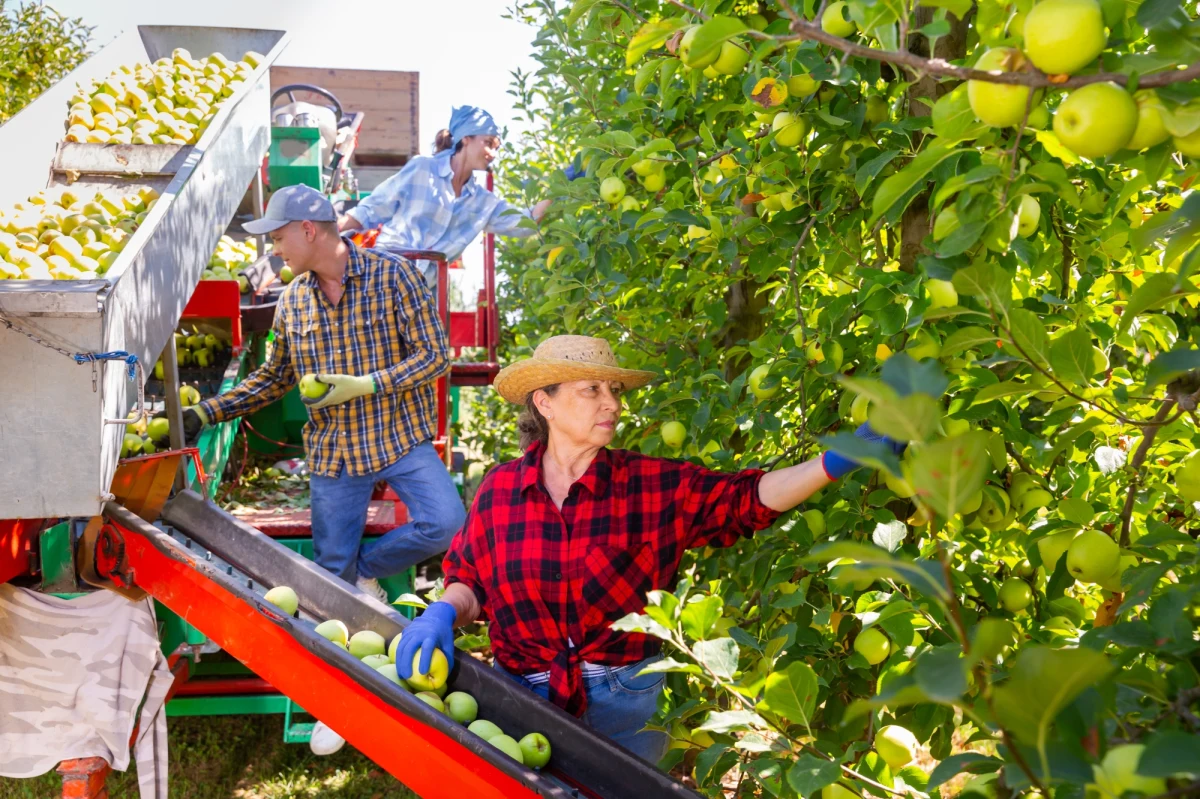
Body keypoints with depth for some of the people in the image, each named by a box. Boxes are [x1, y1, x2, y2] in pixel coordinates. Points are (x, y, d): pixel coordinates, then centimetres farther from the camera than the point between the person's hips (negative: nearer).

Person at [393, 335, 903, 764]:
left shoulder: (653, 486, -8)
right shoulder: (499, 490, -4)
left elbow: (747, 499, -16)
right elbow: (470, 583, 6)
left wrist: (839, 461, -29)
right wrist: (442, 614, -16)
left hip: (625, 706, 0)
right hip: (522, 700, 1)